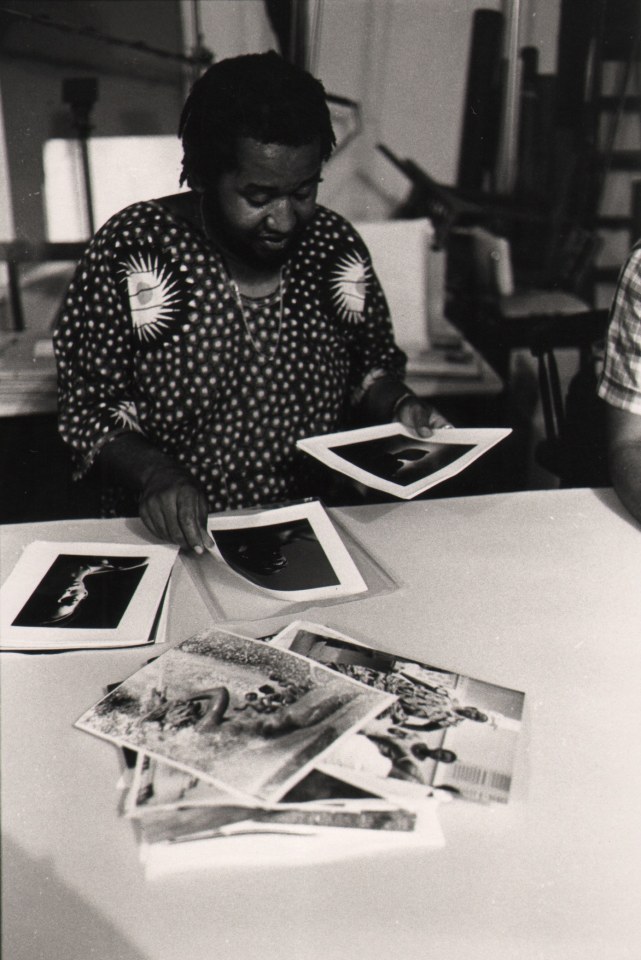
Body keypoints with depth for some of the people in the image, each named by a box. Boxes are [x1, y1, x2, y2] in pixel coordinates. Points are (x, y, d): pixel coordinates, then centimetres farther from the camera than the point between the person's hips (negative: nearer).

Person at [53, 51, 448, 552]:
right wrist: (152, 473, -22)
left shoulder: (336, 247, 2)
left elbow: (373, 366, 17)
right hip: (175, 542, -2)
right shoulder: (130, 252, -8)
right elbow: (88, 407, -5)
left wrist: (400, 407, -4)